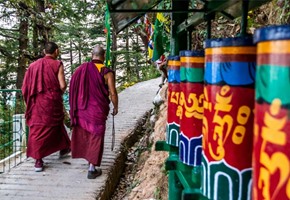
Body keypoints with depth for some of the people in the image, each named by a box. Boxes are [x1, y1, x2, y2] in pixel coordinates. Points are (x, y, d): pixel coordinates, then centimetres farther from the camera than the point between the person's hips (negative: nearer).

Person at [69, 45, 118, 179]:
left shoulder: (81, 69, 0)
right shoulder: (107, 72, -11)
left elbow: (73, 89, 5)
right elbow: (113, 93, -12)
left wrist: (74, 108, 16)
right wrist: (115, 107, 5)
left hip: (81, 109, 4)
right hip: (98, 110, -4)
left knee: (83, 134, 21)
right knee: (96, 137, 4)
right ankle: (92, 168, 5)